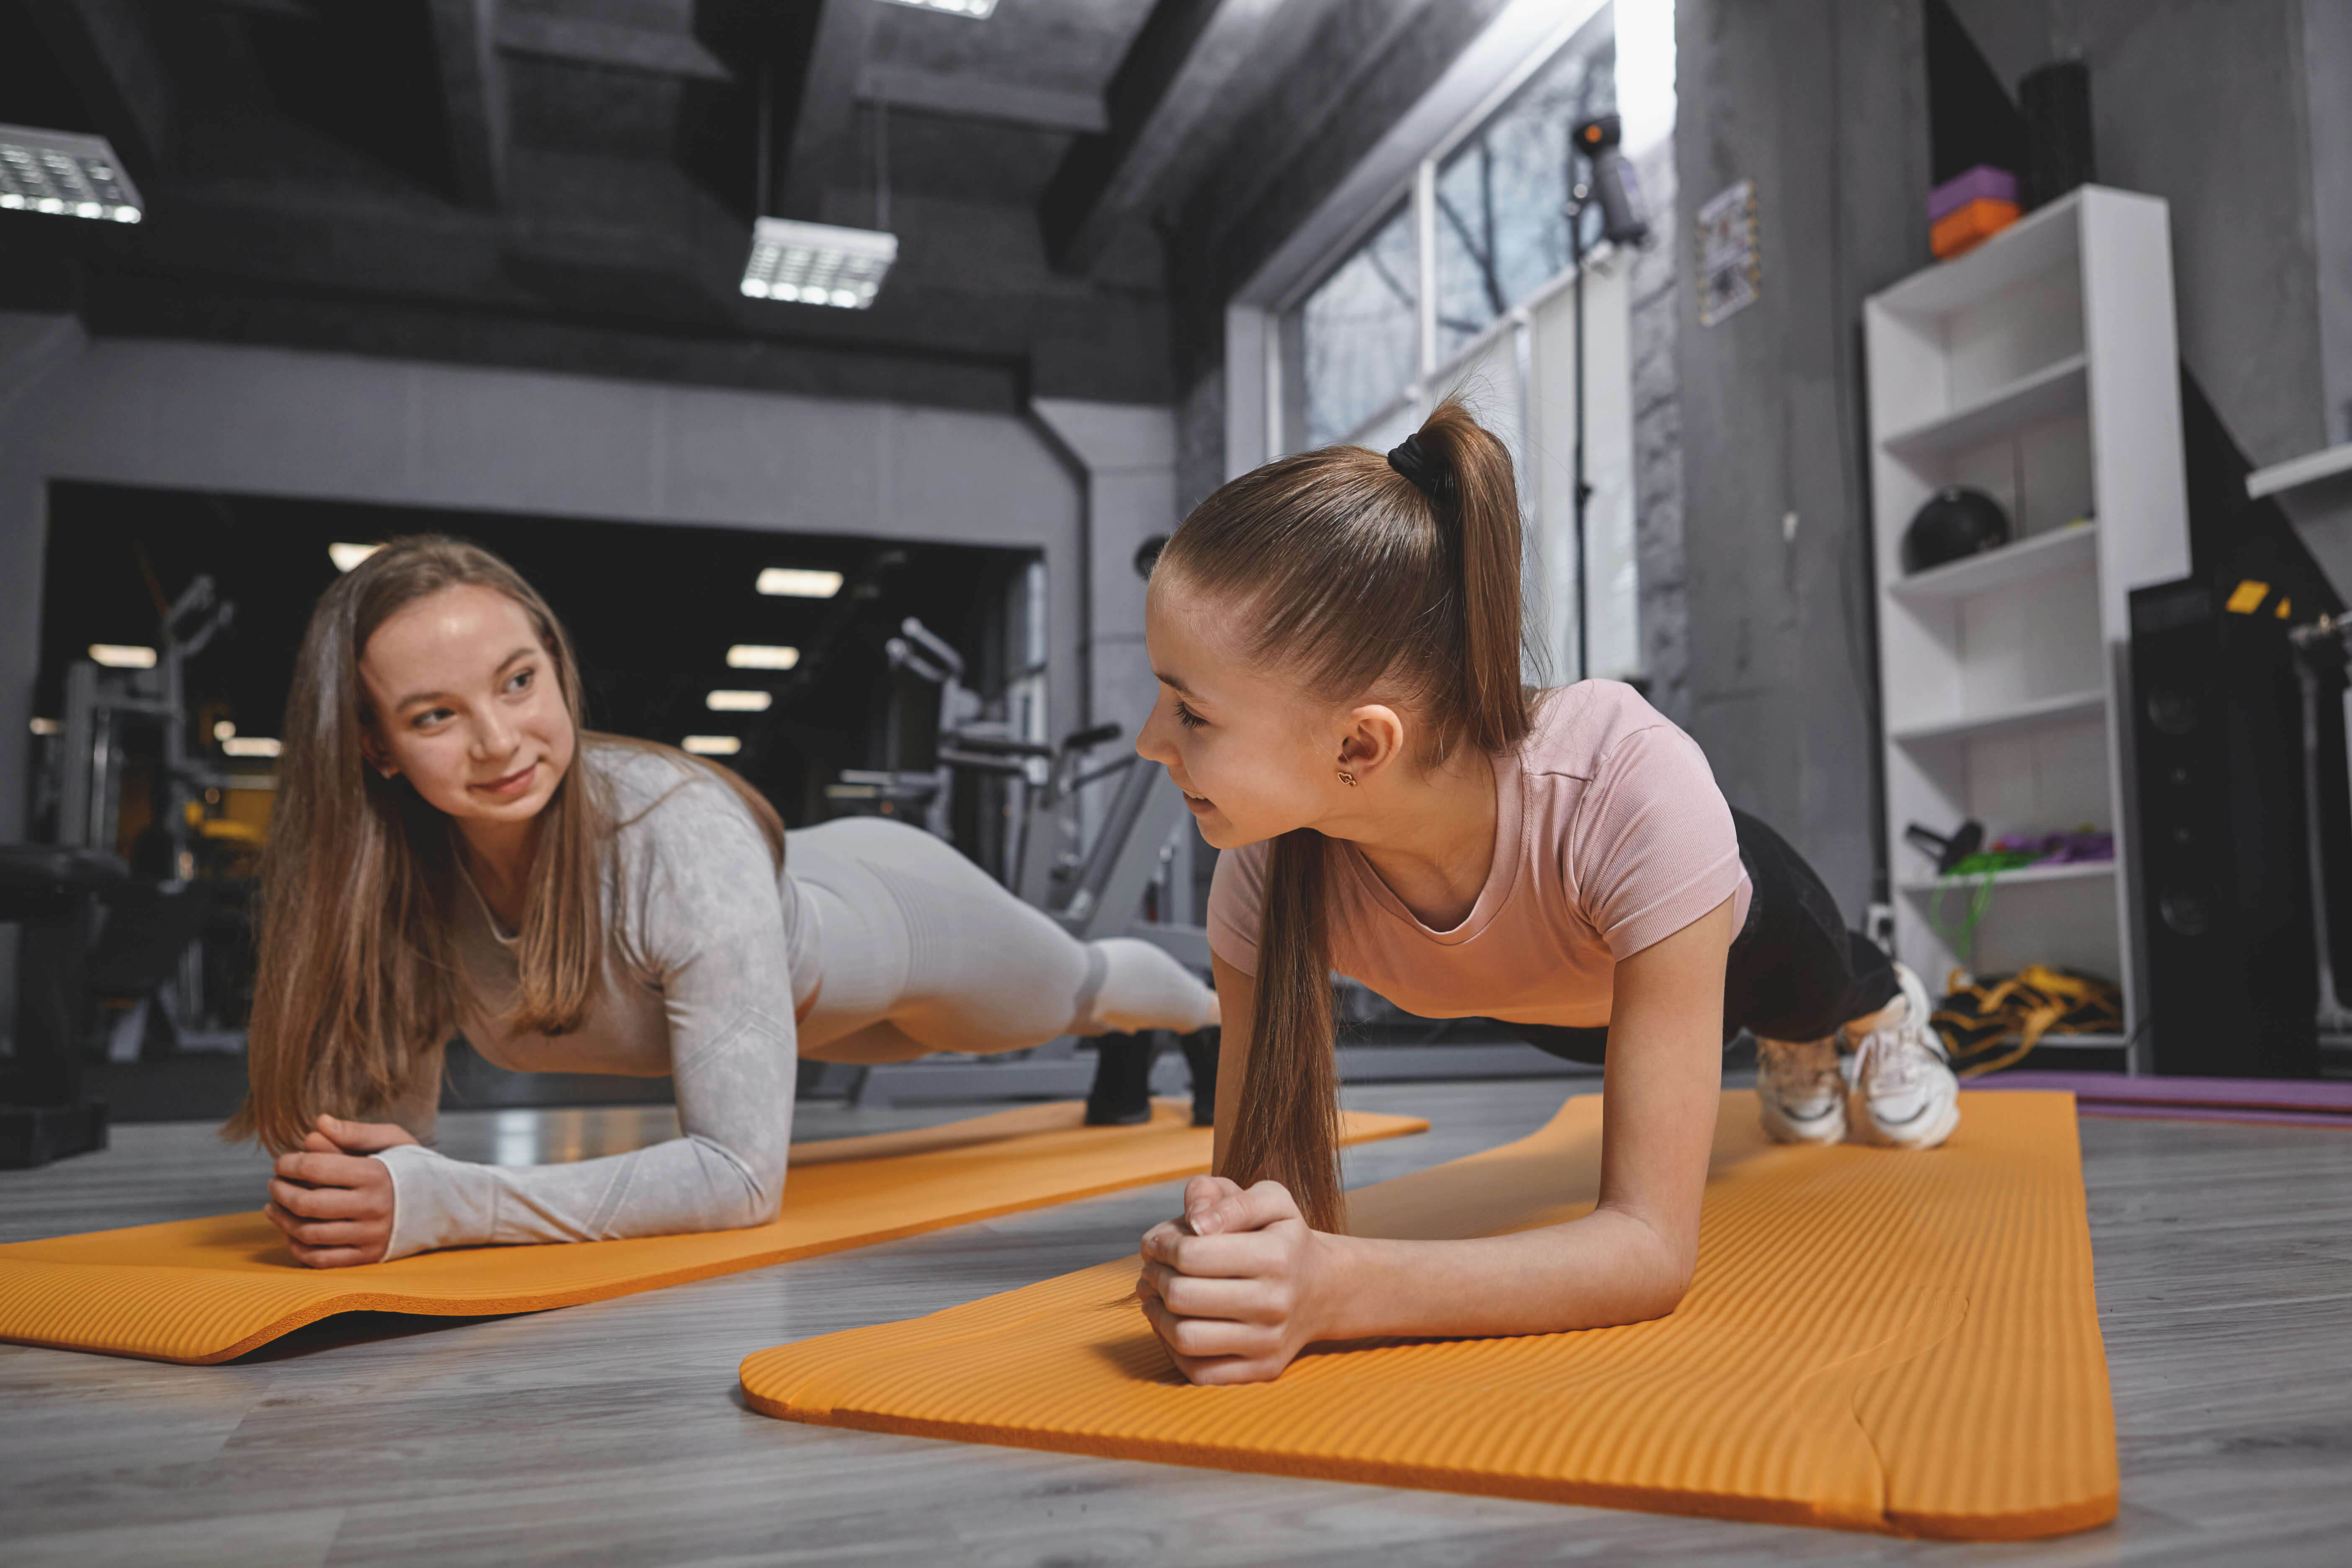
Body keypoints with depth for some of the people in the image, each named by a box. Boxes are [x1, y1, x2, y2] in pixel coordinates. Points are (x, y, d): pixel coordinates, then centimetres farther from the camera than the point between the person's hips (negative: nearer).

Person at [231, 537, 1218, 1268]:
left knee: (1085, 989, 29)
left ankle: (1213, 1015, 68)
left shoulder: (684, 835, -48)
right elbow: (384, 1121, -22)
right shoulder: (384, 869, -34)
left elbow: (741, 1172, -48)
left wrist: (439, 1206, -56)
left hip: (891, 908, -5)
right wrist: (352, 1192, -45)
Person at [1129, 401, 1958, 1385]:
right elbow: (1257, 1180, -32)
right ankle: (1789, 1050, 63)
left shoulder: (1631, 790, -49)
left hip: (1722, 924, -3)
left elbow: (1654, 1244, -48)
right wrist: (1208, 1259, -57)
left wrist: (1338, 1288, -64)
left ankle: (1882, 1007, 65)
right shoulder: (1266, 864, -39)